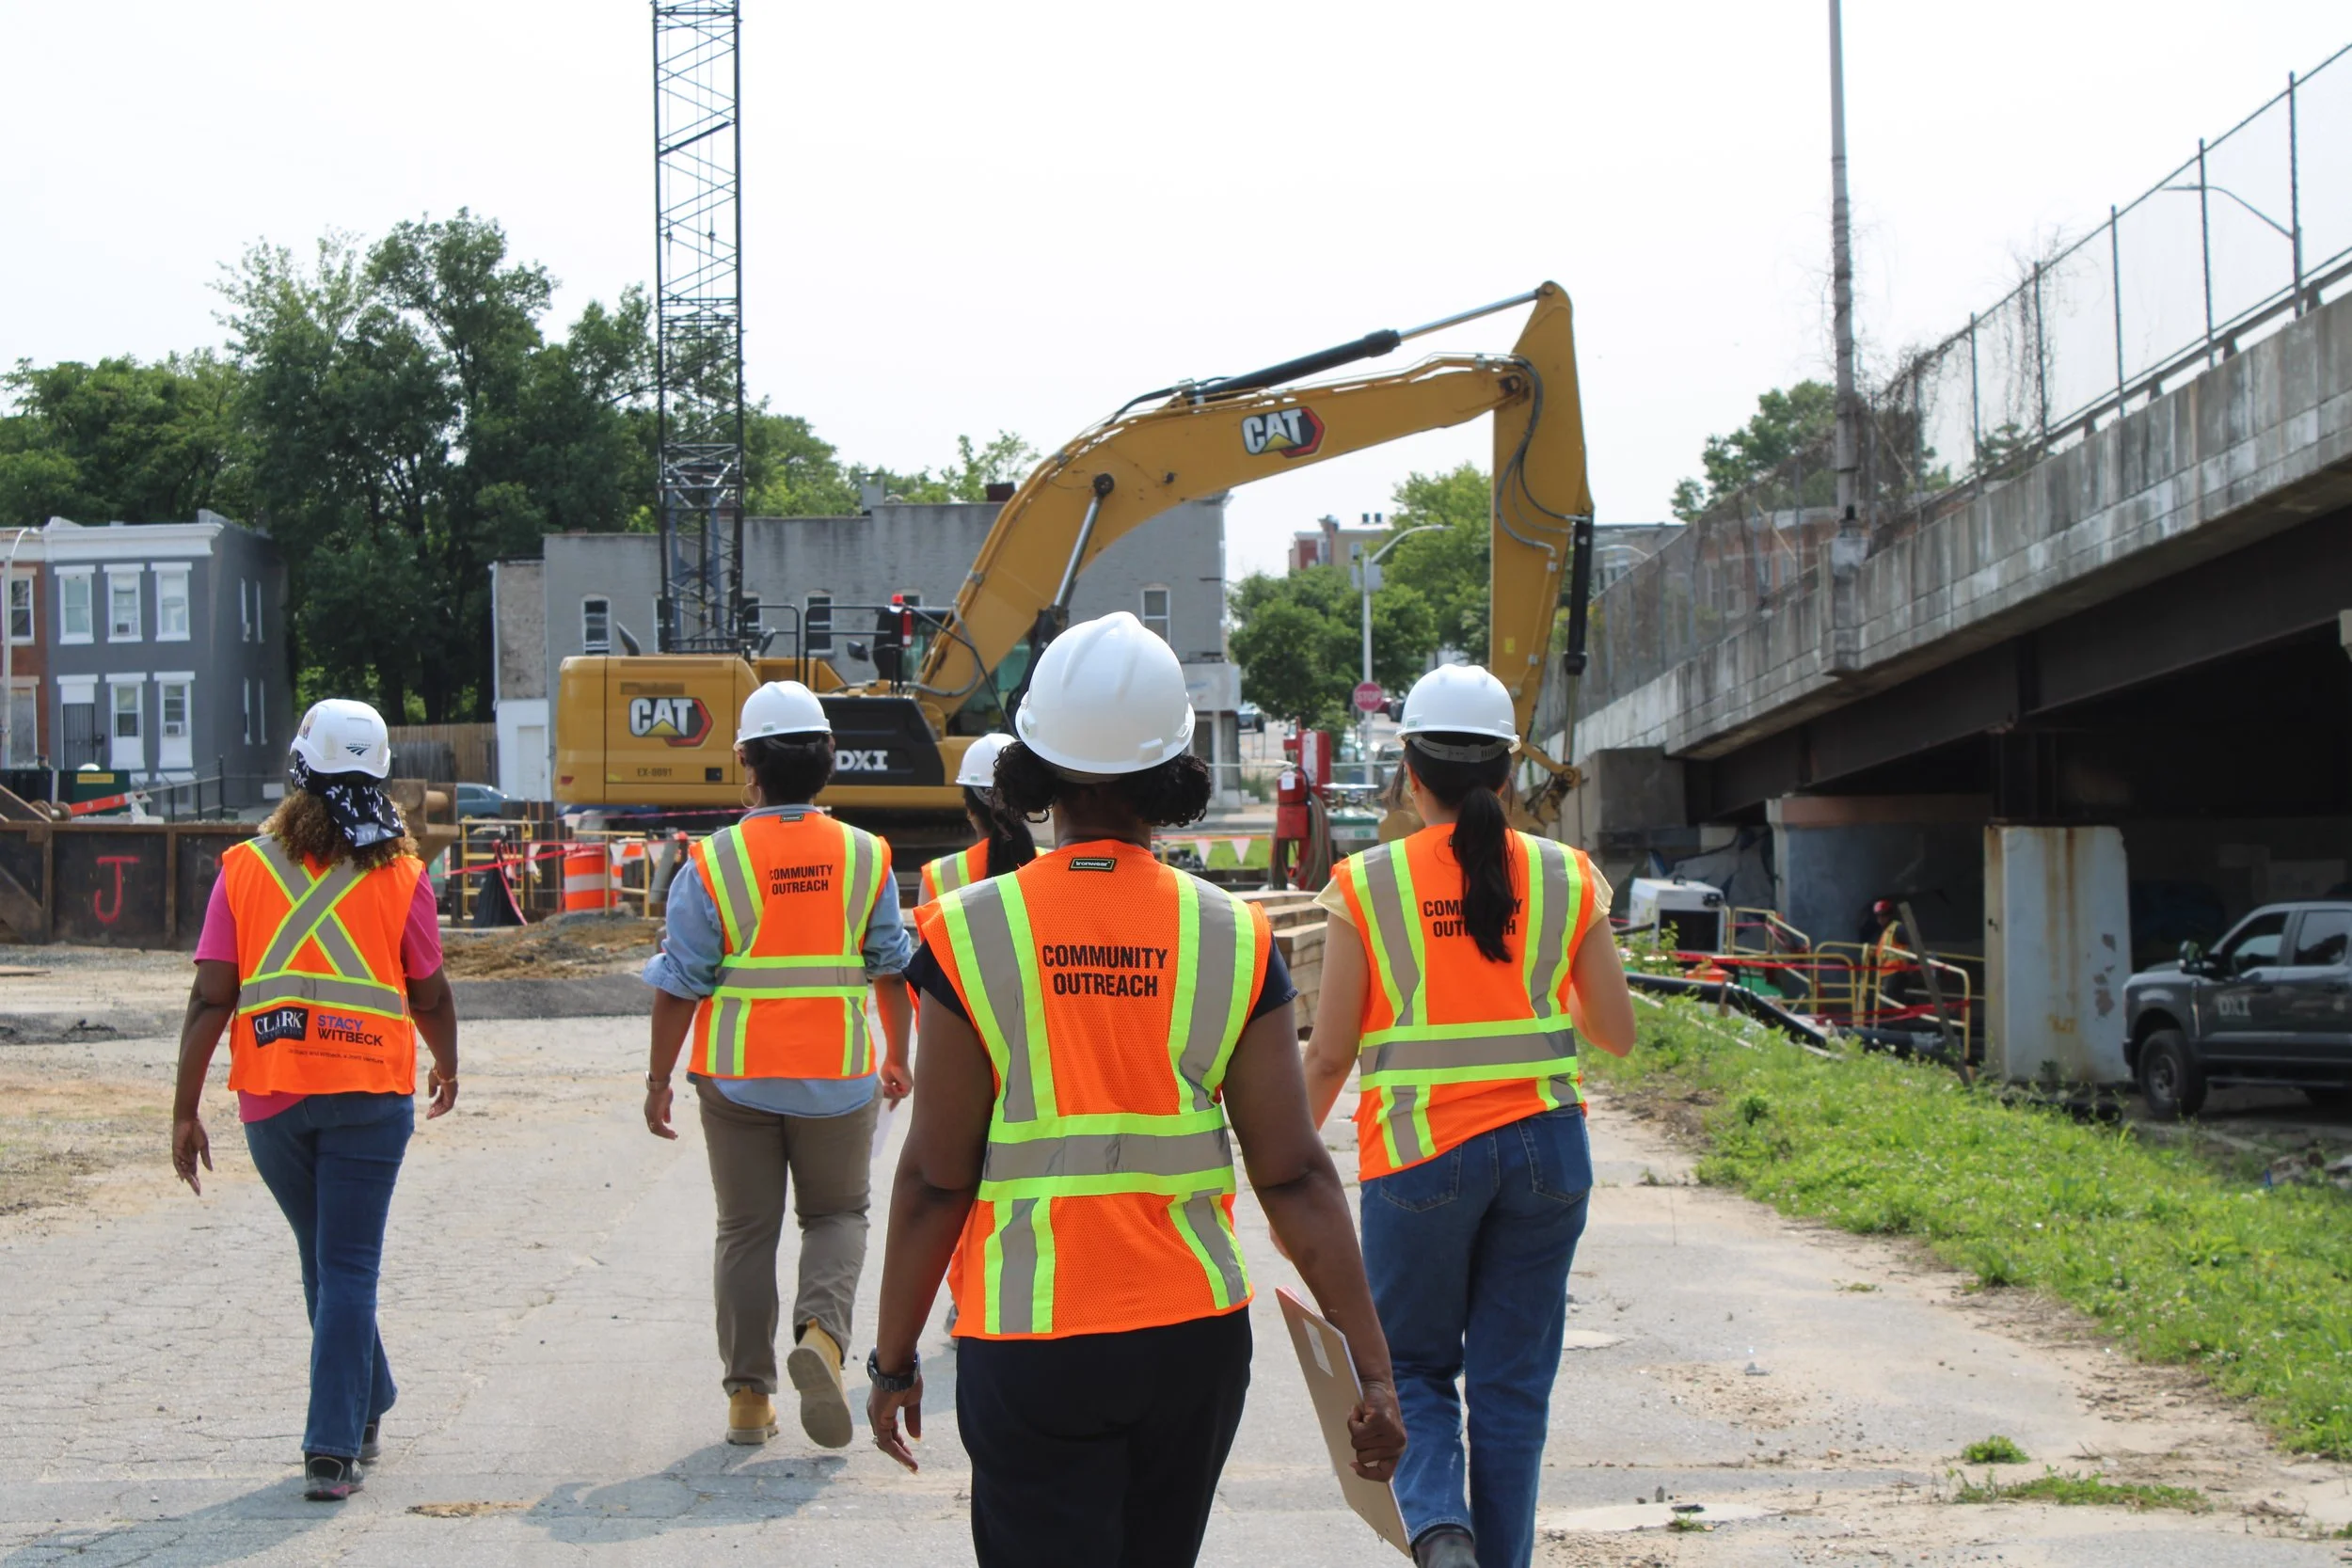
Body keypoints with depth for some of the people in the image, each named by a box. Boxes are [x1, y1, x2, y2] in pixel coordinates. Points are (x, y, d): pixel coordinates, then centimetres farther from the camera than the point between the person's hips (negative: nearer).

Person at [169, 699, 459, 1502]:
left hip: (271, 1097, 2)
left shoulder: (245, 869, -2)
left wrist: (186, 1111, 0)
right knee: (349, 1268, 1)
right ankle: (333, 1449, -6)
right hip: (370, 1091, -2)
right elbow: (429, 995, 4)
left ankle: (366, 1408, 35)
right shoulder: (400, 875, -4)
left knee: (324, 1258, 20)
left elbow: (210, 999, -5)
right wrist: (447, 1069, 24)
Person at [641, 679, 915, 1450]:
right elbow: (893, 968, 6)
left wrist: (659, 1079, 2)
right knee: (837, 1215, 16)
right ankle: (822, 1330, -11)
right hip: (838, 1076, 1)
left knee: (745, 1229, 10)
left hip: (737, 1077, -1)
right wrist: (897, 1059, 20)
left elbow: (679, 984, -7)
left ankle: (748, 1395, 12)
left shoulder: (711, 864, -8)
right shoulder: (865, 857, -2)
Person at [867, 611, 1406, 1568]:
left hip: (1026, 1348, -3)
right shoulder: (1232, 940, -4)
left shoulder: (970, 934, -8)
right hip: (1192, 1339, 3)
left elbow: (935, 1178, -8)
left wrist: (893, 1356, 4)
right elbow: (1294, 1176, -6)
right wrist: (1372, 1370, -2)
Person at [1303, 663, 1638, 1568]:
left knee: (1414, 1365, 13)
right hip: (1544, 1147, 2)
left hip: (1419, 1151, -2)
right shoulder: (1567, 879, 2)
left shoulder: (1367, 885, -4)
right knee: (1512, 1383, 11)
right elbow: (1617, 1033, 7)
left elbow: (1328, 1056, -4)